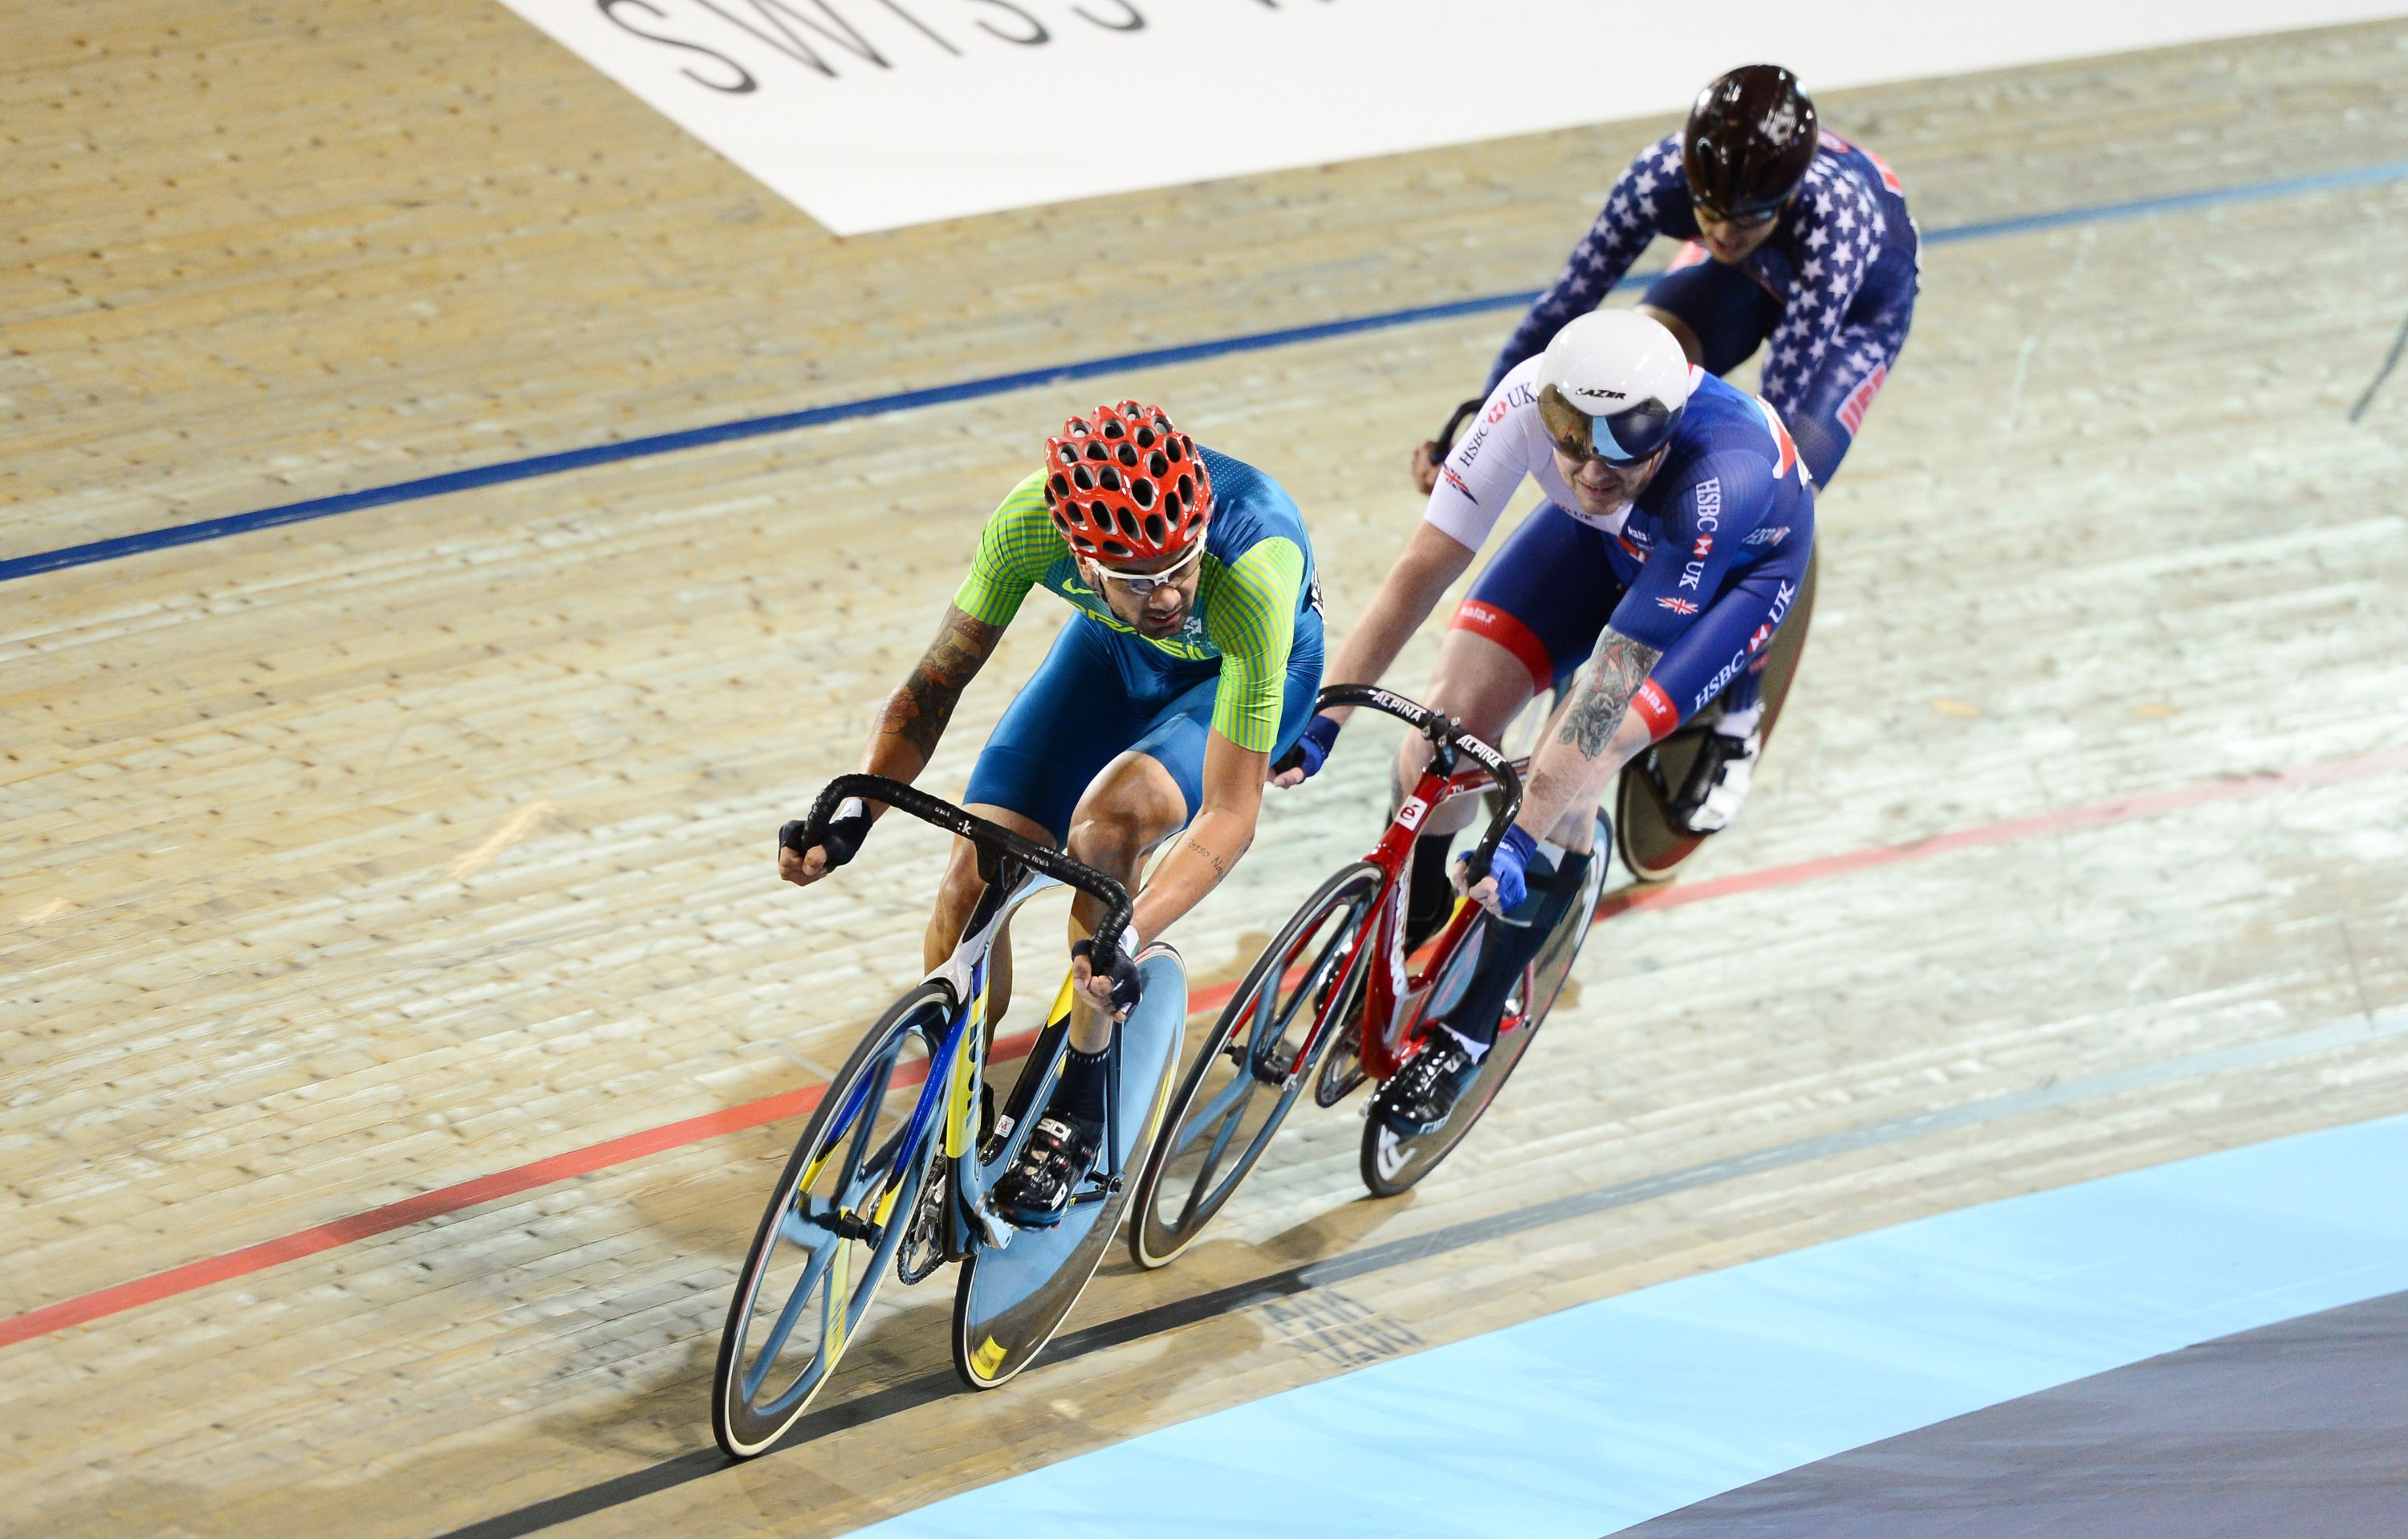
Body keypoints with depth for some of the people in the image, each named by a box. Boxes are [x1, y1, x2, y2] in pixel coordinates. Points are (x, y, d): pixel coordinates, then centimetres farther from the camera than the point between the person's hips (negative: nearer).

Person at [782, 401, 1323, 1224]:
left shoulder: (1251, 571, -43)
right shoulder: (1032, 519, -34)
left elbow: (1230, 812, -38)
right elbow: (937, 680, -19)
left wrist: (1126, 940, -51)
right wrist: (853, 815, -33)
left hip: (1248, 667, -3)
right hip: (1114, 651, 4)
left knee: (1110, 814, -32)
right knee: (975, 871, -11)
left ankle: (1078, 1109, -12)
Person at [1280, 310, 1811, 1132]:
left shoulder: (1720, 480, -44)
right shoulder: (1531, 397, -34)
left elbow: (1618, 677, -43)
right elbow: (1422, 568, -29)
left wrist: (1522, 838, -45)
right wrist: (1319, 720, -32)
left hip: (1742, 562, -4)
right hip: (1610, 537, 4)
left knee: (1573, 767, -22)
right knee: (1456, 709, -12)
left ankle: (1468, 1029, -5)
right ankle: (1403, 939, 14)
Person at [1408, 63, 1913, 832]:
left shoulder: (1833, 217, -45)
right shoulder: (1665, 175, -36)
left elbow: (1784, 395, -46)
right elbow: (1568, 298, -29)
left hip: (1860, 301, -4)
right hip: (1748, 277, 4)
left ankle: (1737, 719, 3)